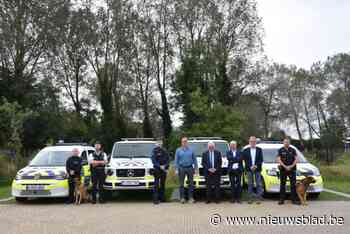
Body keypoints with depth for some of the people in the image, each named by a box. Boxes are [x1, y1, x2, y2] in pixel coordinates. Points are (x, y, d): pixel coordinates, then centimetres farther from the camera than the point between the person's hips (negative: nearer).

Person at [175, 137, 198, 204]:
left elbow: (194, 160, 8)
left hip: (190, 168, 1)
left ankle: (191, 198, 9)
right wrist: (176, 169, -6)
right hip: (182, 168, -1)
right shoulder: (178, 150, 6)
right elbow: (176, 160, 3)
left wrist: (196, 168, 2)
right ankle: (182, 198, 9)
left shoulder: (191, 150, 7)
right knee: (181, 184, 2)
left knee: (191, 183, 2)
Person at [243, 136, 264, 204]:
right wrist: (250, 167, -12)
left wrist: (256, 166, -13)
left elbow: (261, 159, 0)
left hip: (257, 169, 0)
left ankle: (258, 198, 2)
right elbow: (245, 160, 0)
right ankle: (251, 198, 9)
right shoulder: (246, 150, 6)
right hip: (249, 169, 0)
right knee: (250, 184, 4)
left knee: (259, 184, -2)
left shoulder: (259, 150, 7)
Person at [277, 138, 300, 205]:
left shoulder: (293, 150, 9)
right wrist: (285, 166, -15)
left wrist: (291, 166, -11)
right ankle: (281, 199, 6)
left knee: (293, 184, 0)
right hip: (283, 169, -1)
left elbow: (295, 159, 4)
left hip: (292, 169, 1)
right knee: (282, 184, 1)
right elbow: (279, 160, -4)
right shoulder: (280, 150, 4)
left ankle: (294, 199, 4)